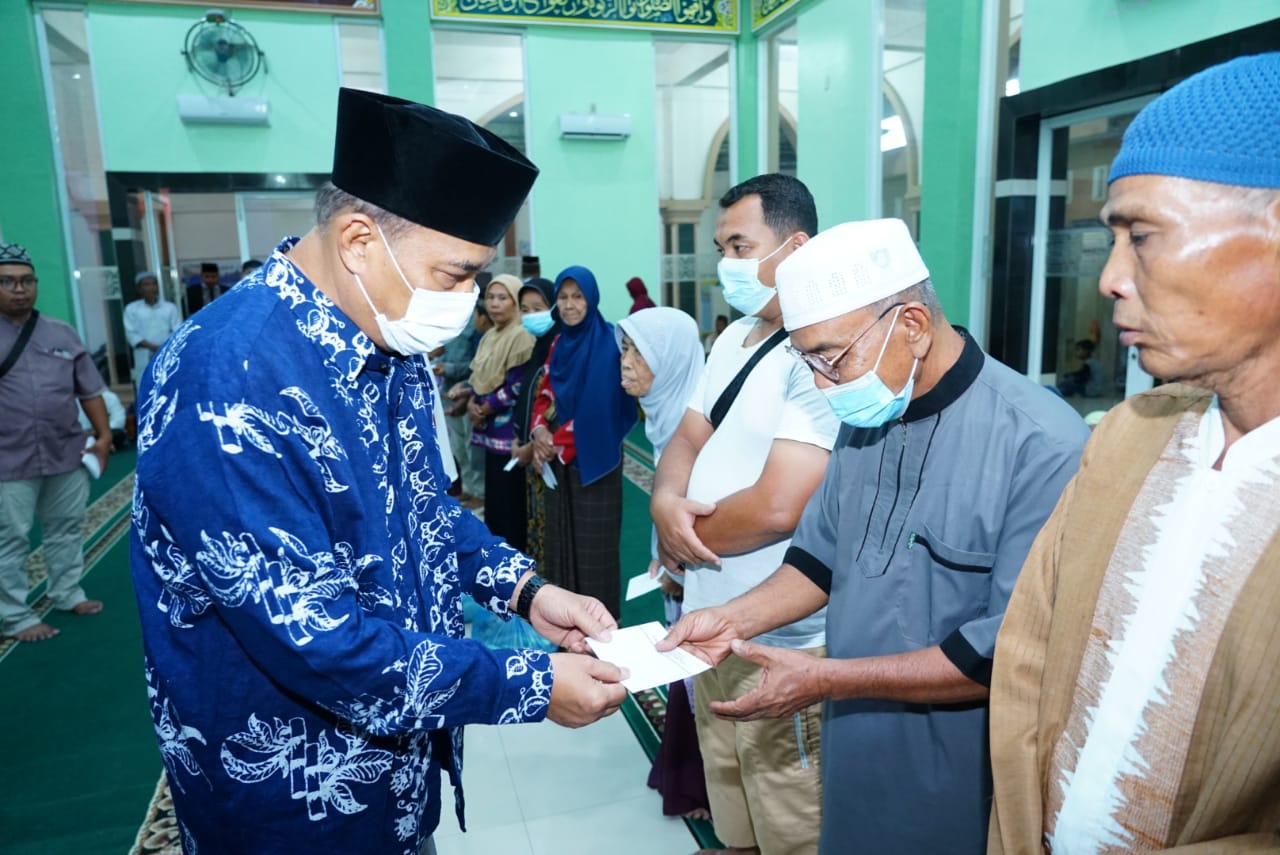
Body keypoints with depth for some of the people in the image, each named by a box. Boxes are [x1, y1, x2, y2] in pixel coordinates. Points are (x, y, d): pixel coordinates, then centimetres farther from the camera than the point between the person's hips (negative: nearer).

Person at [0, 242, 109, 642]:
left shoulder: (62, 334, 6)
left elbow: (89, 390, 10)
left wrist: (103, 435, 5)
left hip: (68, 455, 4)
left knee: (66, 529, 16)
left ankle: (67, 593, 32)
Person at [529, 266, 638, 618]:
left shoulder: (609, 343, -12)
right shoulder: (558, 344, 10)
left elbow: (599, 408, -18)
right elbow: (545, 395, 9)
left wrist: (557, 443, -15)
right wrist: (539, 431, -10)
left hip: (593, 459, -7)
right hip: (558, 460, 7)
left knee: (593, 543, 1)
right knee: (561, 538, 12)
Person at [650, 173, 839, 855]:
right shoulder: (734, 339, 10)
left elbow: (777, 507, -25)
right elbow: (686, 440, 11)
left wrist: (682, 536, -9)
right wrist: (666, 505, -11)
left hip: (780, 646, -8)